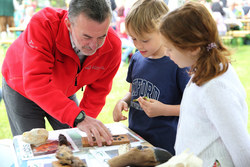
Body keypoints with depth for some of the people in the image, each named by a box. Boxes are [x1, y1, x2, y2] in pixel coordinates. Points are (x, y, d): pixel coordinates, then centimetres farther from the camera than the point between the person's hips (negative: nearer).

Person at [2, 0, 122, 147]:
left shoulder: (113, 46, -25)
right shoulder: (43, 24, -39)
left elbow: (98, 91, -12)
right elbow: (36, 83, -46)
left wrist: (84, 124, -22)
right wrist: (78, 118, -55)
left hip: (65, 93, 3)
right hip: (22, 90, -3)